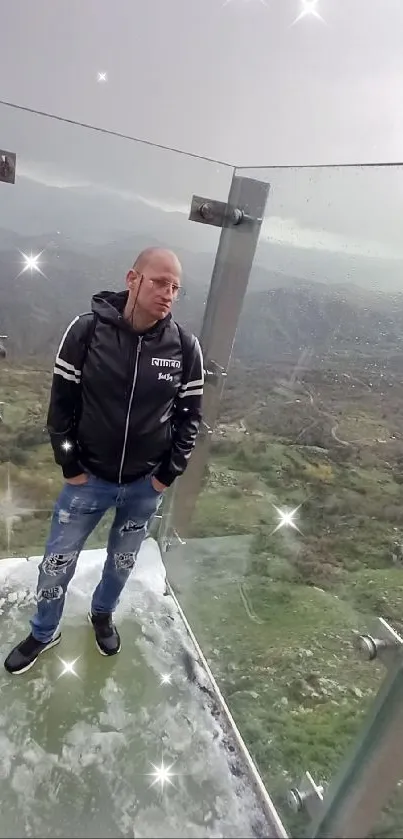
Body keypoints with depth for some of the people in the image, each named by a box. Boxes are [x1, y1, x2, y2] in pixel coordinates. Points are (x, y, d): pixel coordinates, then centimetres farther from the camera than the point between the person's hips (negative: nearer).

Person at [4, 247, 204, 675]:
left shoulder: (185, 347, -12)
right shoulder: (87, 330, -15)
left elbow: (189, 414, -2)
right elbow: (61, 401, -7)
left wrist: (168, 474, -4)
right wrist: (70, 466, -7)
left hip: (146, 484, 1)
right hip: (88, 477, -1)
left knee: (122, 561, 22)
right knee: (57, 563, 14)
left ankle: (102, 614, 53)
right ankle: (43, 633, 44)